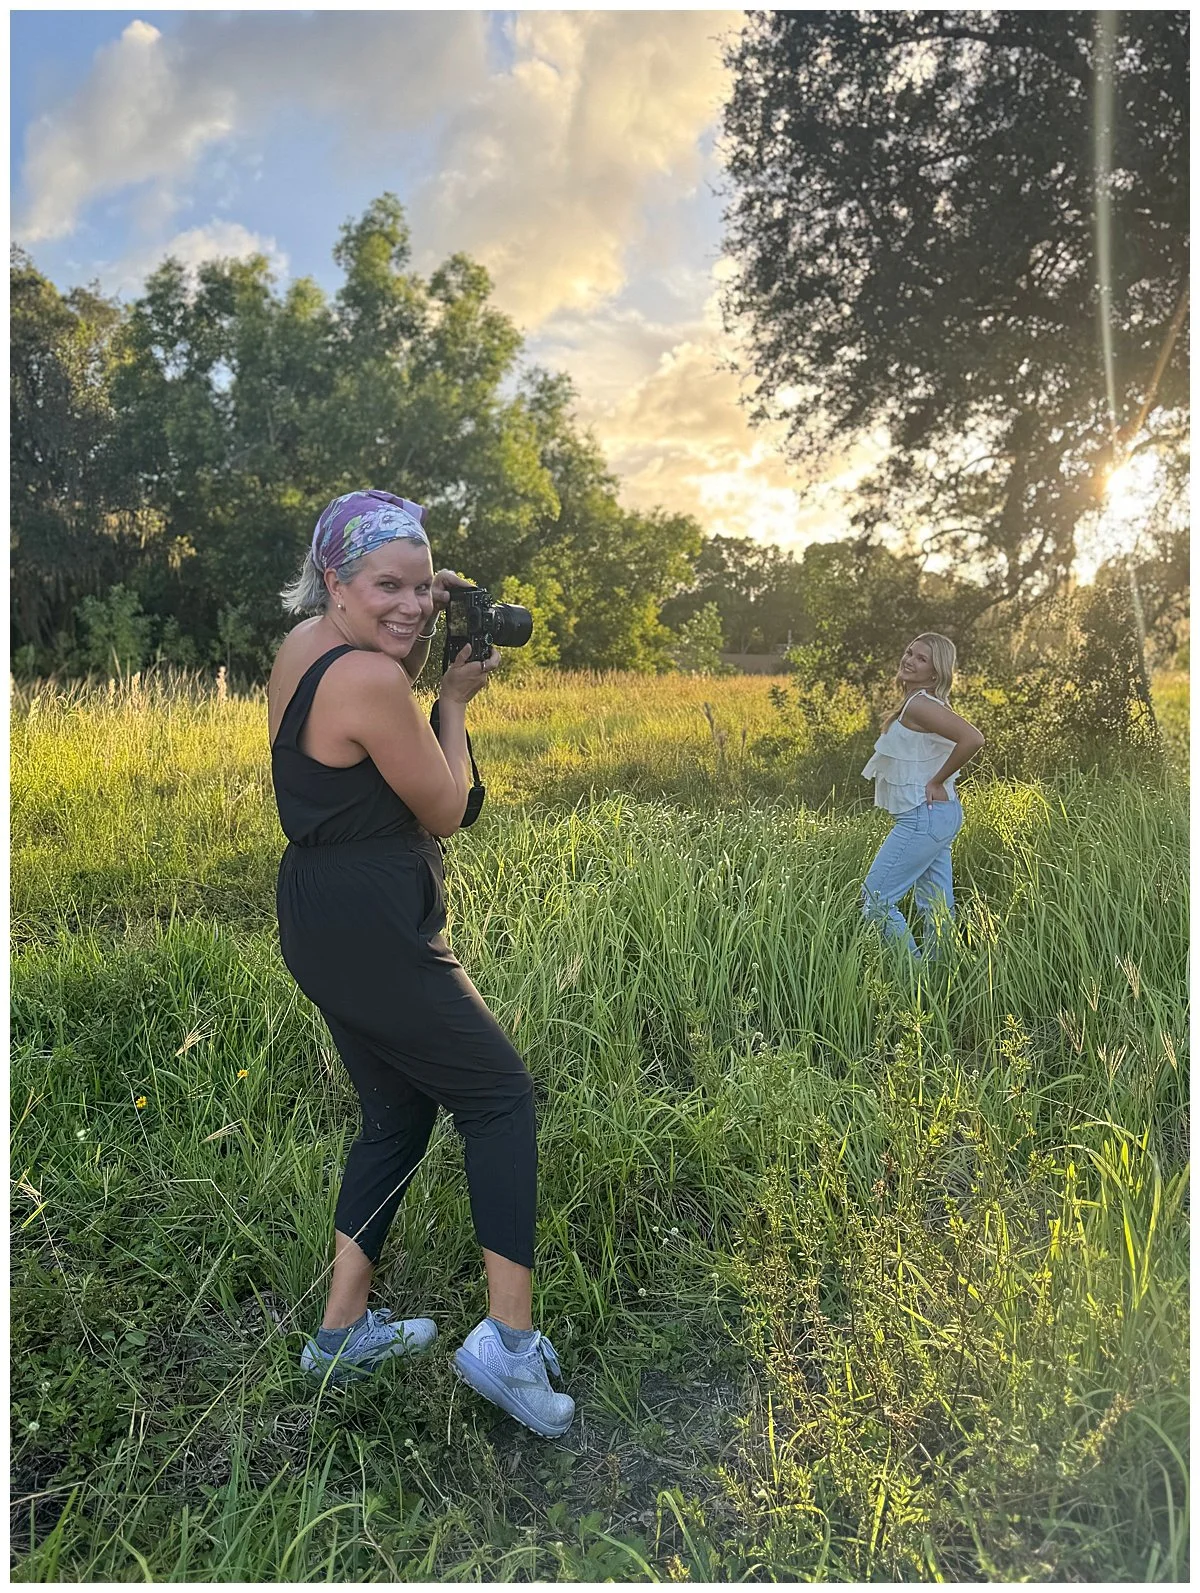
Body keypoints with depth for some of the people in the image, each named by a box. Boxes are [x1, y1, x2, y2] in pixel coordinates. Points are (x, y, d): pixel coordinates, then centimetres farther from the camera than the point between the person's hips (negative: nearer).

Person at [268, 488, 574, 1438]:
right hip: (374, 934, -9)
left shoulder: (302, 643, 6)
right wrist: (455, 699, -1)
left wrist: (421, 644, 7)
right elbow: (445, 812, -12)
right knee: (501, 1095, 4)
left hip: (321, 924, 10)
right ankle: (509, 1339, 7)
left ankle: (343, 1331, 29)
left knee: (398, 1111, 20)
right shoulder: (369, 679, -22)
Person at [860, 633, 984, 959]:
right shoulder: (925, 702, 12)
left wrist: (937, 782, -20)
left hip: (924, 817, -10)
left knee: (875, 898, -3)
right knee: (937, 907, 14)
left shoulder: (920, 705, -18)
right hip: (940, 814, 10)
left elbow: (973, 739, -31)